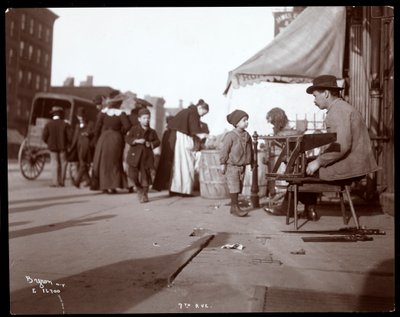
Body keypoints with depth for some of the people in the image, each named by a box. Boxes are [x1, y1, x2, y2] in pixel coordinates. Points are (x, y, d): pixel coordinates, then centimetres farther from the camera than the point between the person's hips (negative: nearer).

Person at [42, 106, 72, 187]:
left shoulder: (48, 124, -5)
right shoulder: (65, 124, -7)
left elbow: (44, 137, -7)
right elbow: (70, 137, -10)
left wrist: (49, 143, 11)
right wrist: (67, 143, 9)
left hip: (52, 147, 1)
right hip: (63, 147, -1)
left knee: (54, 163, 8)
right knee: (63, 163, 10)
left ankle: (55, 182, 3)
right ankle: (61, 181, 11)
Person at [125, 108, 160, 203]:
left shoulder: (152, 131, 7)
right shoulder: (134, 129, 2)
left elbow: (157, 141, 11)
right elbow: (127, 138, -4)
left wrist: (151, 144, -9)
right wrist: (136, 140, -18)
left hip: (146, 155, 1)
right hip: (135, 154, -1)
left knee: (145, 175, 2)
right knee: (133, 174, -6)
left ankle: (144, 194, 17)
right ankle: (139, 189, 22)